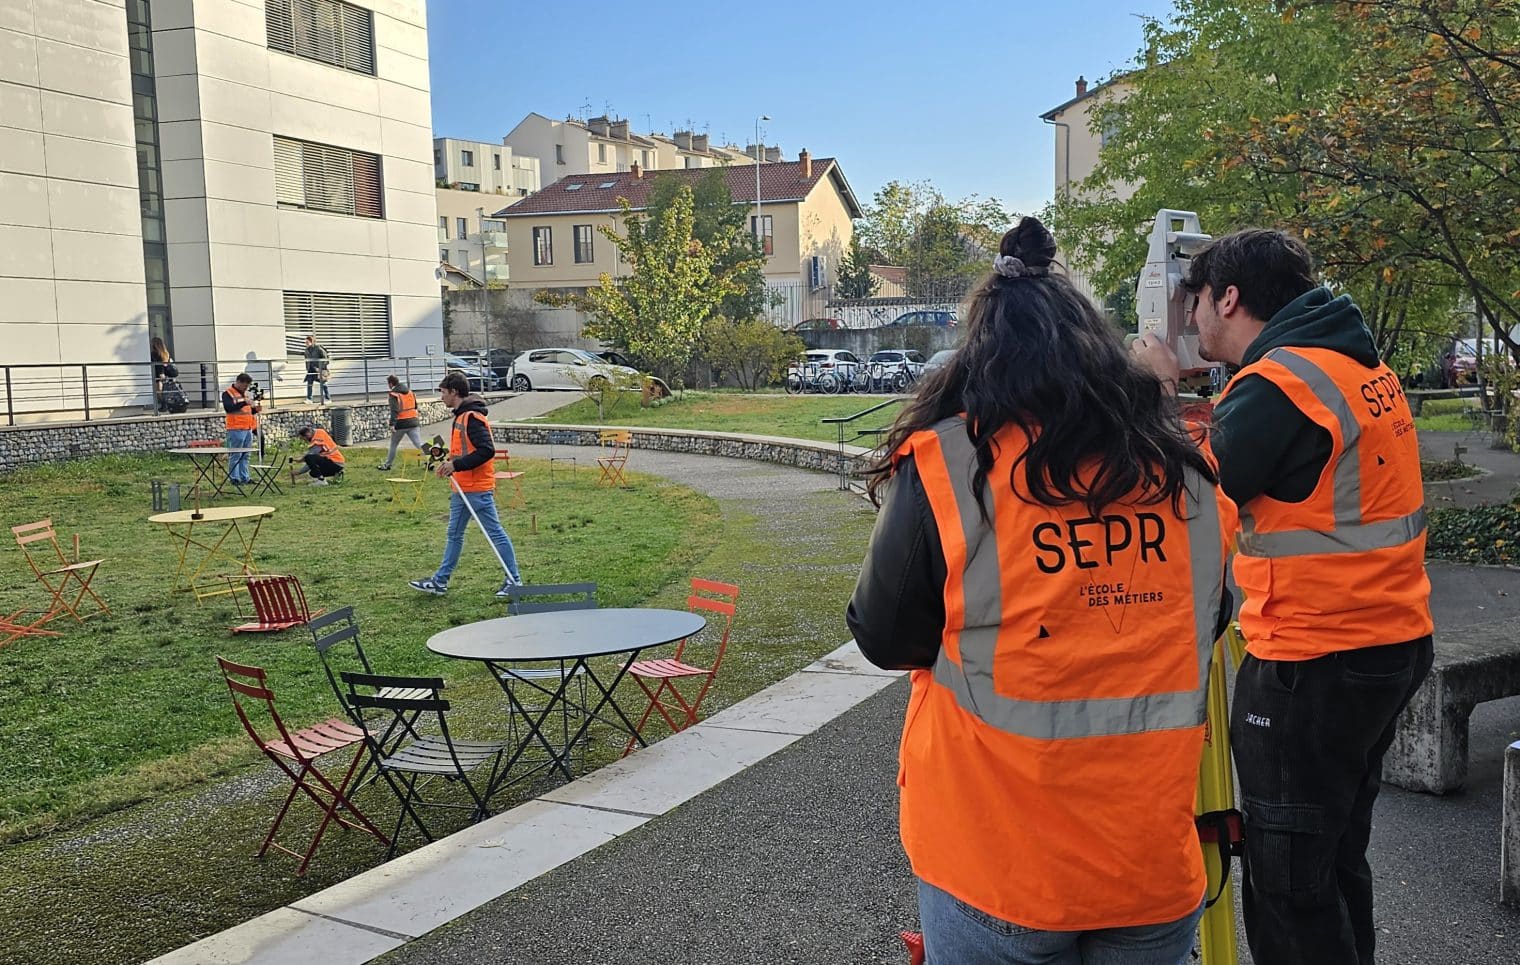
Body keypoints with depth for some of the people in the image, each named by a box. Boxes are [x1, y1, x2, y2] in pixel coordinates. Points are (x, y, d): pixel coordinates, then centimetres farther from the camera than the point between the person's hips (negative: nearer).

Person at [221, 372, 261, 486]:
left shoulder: (245, 394, 19)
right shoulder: (227, 394, -6)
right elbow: (228, 408, -22)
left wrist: (255, 409, 6)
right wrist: (244, 402, -28)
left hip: (248, 429, 8)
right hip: (236, 430, -8)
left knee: (245, 456, 10)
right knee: (235, 456, -4)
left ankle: (244, 478, 15)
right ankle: (234, 478, 0)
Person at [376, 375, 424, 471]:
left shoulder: (394, 394, -8)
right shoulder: (410, 392, 12)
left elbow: (394, 410, -20)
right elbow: (415, 406, 21)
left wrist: (392, 424, -26)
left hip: (401, 423, -4)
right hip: (413, 421, 4)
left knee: (393, 445, 13)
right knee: (419, 444, -3)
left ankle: (387, 465, 24)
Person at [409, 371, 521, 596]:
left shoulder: (472, 417, -17)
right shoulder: (462, 416, 15)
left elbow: (487, 451, -26)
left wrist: (456, 465, -23)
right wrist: (450, 462, 10)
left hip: (478, 489, -11)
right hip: (462, 489, 11)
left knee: (495, 533, -3)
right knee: (454, 535, 15)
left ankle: (514, 580, 5)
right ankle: (440, 581, 23)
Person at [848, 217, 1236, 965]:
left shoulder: (943, 464, -14)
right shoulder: (1186, 467, -1)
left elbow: (884, 641, -5)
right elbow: (1206, 626, 13)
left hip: (994, 864, -3)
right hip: (1158, 863, 3)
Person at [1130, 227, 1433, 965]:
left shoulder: (1276, 384, -18)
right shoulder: (1363, 365, 10)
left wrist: (1162, 389, -2)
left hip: (1312, 663, -9)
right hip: (1396, 642, 9)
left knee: (1288, 884, 2)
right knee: (1336, 857, 22)